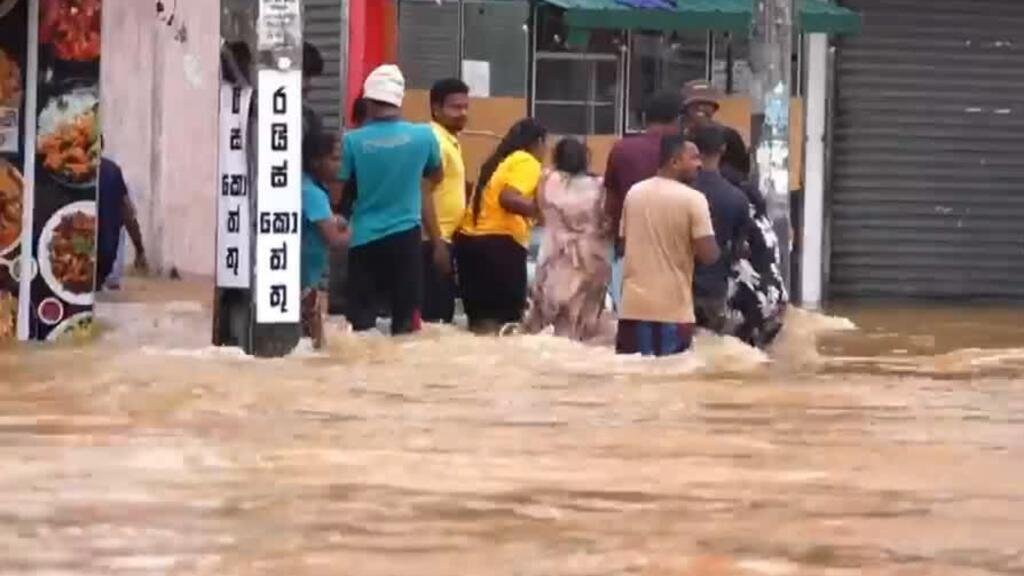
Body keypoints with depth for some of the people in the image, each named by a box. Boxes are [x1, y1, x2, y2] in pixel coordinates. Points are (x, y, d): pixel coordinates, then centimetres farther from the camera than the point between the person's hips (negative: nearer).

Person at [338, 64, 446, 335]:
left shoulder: (353, 141, -9)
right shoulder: (423, 136, -4)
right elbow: (435, 176, 15)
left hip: (364, 239, 0)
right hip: (405, 236, 0)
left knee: (361, 321, 4)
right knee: (406, 317, 6)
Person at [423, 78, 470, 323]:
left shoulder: (451, 141, 16)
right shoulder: (434, 141, -14)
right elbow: (425, 195, -21)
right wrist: (437, 242, -24)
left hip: (445, 239, 10)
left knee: (443, 314, 11)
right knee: (431, 317, -9)